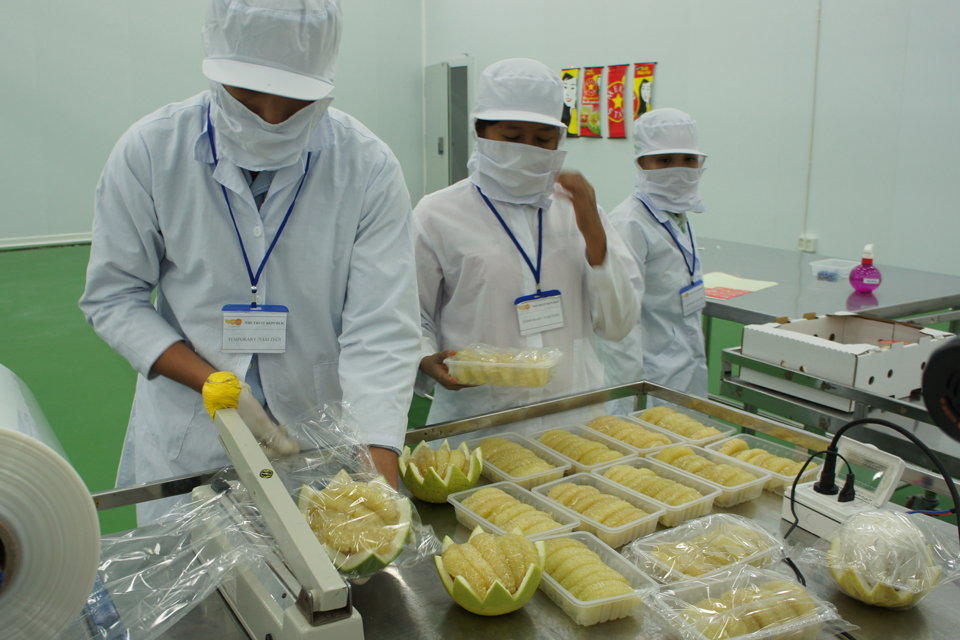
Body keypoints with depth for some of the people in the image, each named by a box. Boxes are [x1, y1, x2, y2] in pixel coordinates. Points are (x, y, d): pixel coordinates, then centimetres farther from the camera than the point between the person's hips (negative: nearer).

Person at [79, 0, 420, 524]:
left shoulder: (368, 167, -14)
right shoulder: (150, 152, -10)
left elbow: (380, 333, -19)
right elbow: (112, 297, -3)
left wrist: (380, 481, -29)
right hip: (188, 448, 1)